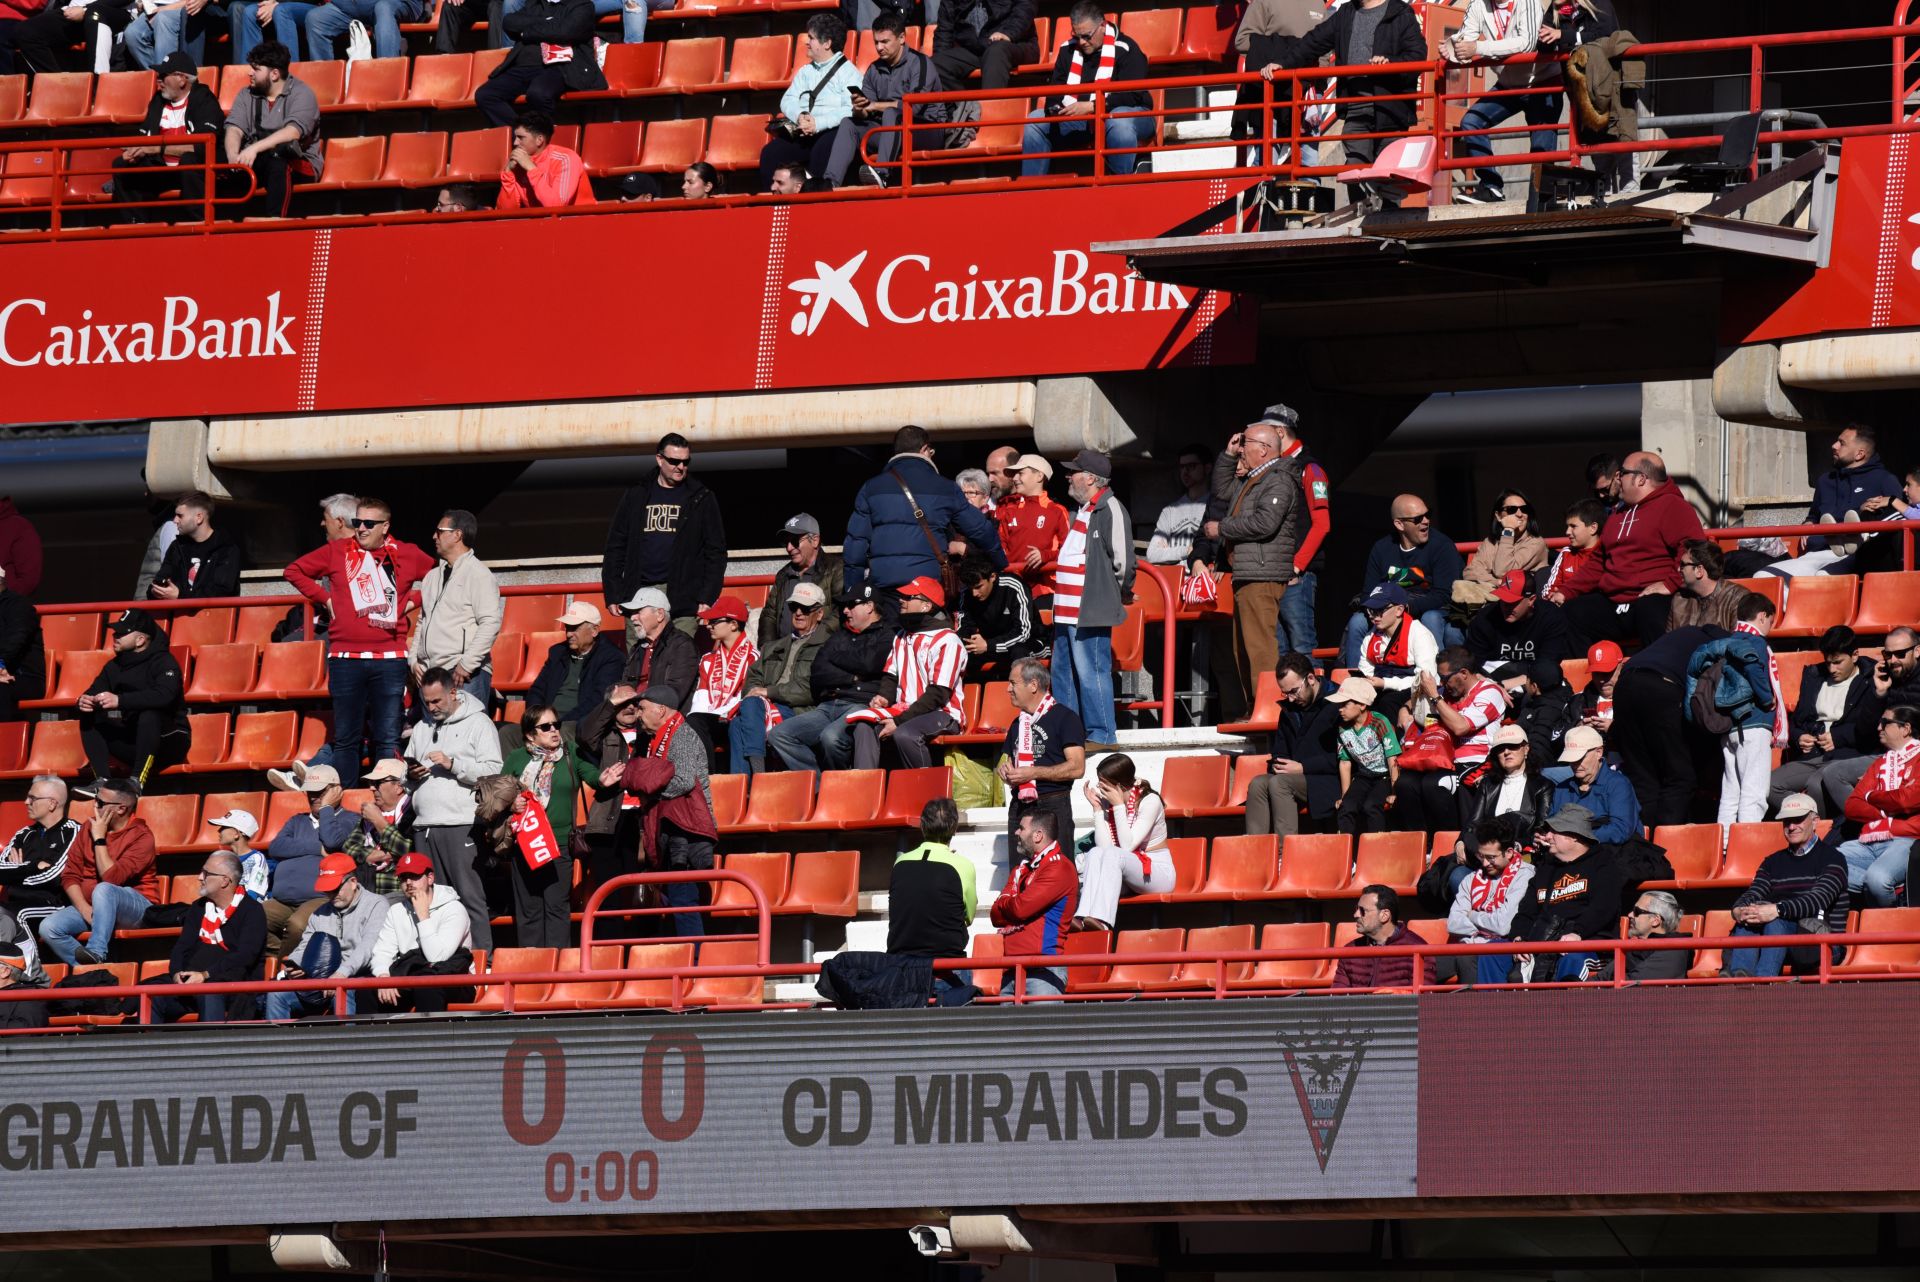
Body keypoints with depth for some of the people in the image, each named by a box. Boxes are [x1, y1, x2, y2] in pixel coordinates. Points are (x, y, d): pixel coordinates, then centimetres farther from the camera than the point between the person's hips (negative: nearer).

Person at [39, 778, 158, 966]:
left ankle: (97, 953, -43)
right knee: (48, 927, -18)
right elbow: (70, 874, 4)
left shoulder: (141, 836, -11)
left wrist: (99, 839, -15)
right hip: (91, 907, 6)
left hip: (136, 908, -6)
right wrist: (84, 908, -12)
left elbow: (111, 879, -22)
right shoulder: (89, 828, 7)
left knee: (104, 890, -38)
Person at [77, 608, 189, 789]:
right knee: (89, 719, -7)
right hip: (133, 745, 7)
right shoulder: (114, 667, 10)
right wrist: (83, 702, -20)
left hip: (169, 742, -7)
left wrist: (120, 700, -39)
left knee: (149, 715, -35)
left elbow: (163, 695, -31)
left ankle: (137, 781, -36)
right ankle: (102, 781, -23)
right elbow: (93, 693, 6)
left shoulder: (163, 662, -12)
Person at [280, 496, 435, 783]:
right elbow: (294, 571, 16)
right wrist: (323, 598, 6)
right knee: (346, 738, 5)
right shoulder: (337, 552, 8)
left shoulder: (406, 555, 7)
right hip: (345, 660, 1)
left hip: (390, 660, -1)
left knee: (388, 738, -2)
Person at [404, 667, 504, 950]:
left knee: (470, 896, -10)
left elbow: (493, 772, -8)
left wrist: (453, 764, -13)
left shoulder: (478, 723, 1)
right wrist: (411, 773, 7)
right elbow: (406, 766, 30)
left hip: (461, 826, -6)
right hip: (424, 827, 6)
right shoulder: (422, 728, 21)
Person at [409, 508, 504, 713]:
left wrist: (466, 665, -18)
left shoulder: (478, 574, -4)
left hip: (465, 675, -8)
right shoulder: (433, 577, 22)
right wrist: (413, 659, 13)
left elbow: (491, 623, -13)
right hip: (431, 673, 8)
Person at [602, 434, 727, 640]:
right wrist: (613, 595, 5)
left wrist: (707, 598, -5)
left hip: (682, 599, -2)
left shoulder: (701, 499, 7)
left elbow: (716, 552, 5)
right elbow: (615, 548, 14)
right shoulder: (636, 497, 13)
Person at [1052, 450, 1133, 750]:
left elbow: (1122, 560, -16)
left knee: (1091, 674, -9)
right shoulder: (1082, 510, 18)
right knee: (1063, 675, 14)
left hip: (1091, 613, -10)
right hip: (1068, 610, 10)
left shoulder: (1110, 509, -13)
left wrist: (1121, 594, -4)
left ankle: (1101, 736, -4)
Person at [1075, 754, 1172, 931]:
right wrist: (1097, 808, -12)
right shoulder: (1106, 802, 2)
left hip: (1158, 873, -5)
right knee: (1095, 854, -26)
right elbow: (1104, 847, -10)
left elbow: (1127, 846, -21)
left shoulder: (1149, 801, -13)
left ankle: (1101, 921, -51)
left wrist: (1119, 806, -21)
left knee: (1112, 856, -33)